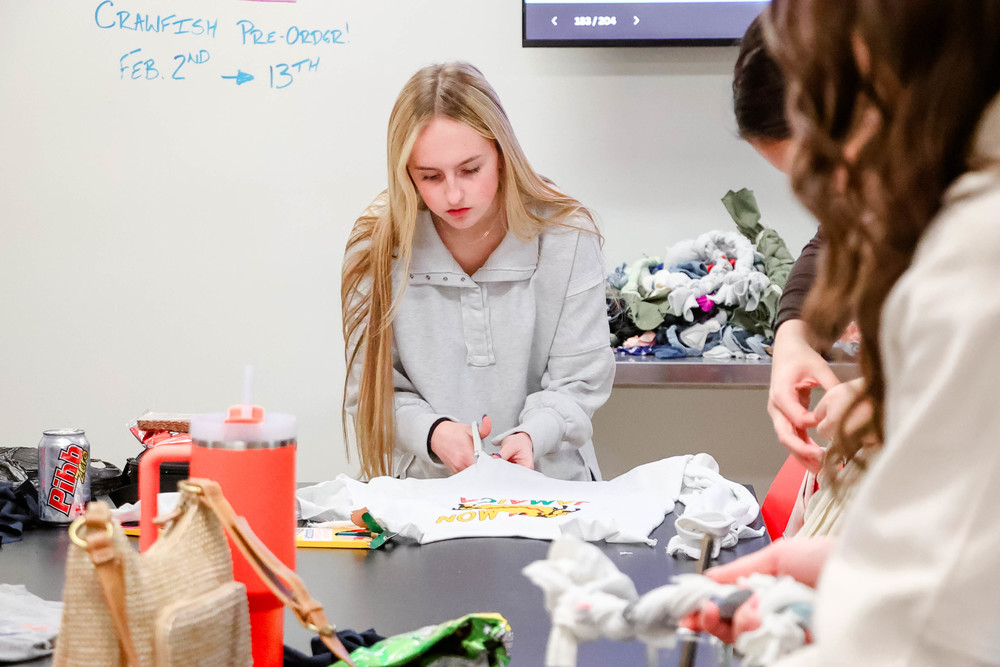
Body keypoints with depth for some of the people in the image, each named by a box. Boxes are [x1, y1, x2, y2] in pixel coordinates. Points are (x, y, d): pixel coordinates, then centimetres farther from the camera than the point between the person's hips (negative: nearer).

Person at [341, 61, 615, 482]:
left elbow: (579, 381, -1)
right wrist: (432, 432, -21)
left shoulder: (566, 237, -4)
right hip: (423, 490, 2)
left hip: (547, 482, -2)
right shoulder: (375, 248, -3)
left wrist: (530, 435, -21)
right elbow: (372, 391, -1)